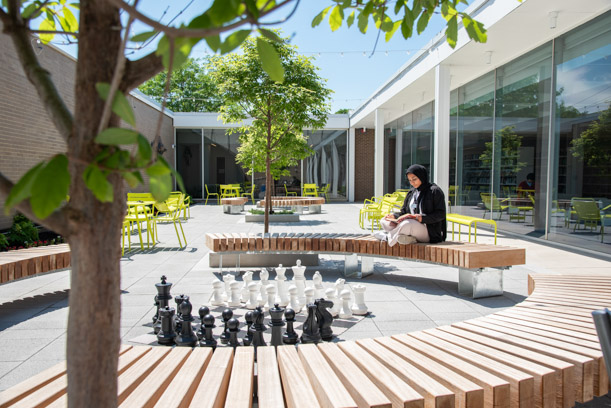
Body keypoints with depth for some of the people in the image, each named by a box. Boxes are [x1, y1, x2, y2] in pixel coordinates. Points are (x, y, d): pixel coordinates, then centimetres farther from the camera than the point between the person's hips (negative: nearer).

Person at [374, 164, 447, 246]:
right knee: (384, 221, -6)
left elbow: (441, 214, -10)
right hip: (411, 226, 7)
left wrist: (422, 218, -23)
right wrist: (394, 216, -5)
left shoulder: (434, 191, -4)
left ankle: (388, 236, -11)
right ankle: (410, 238, -23)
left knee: (407, 224, -37)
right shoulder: (411, 193, 17)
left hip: (429, 232, -7)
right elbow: (404, 212, 17)